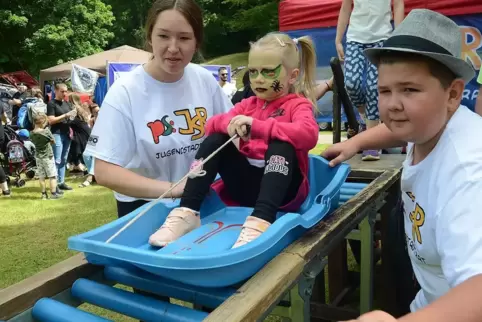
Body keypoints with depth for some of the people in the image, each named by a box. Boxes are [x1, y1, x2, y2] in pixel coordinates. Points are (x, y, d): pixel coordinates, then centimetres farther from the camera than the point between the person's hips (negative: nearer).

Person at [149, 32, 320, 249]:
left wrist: (257, 126, -34)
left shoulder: (298, 105, -3)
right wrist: (230, 123, -21)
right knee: (215, 141, -12)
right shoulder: (247, 105, 15)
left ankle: (261, 222, -50)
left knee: (280, 147, -31)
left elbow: (309, 134, -27)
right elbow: (211, 126, 3)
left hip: (284, 189, -4)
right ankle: (187, 213, -21)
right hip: (247, 183, 5)